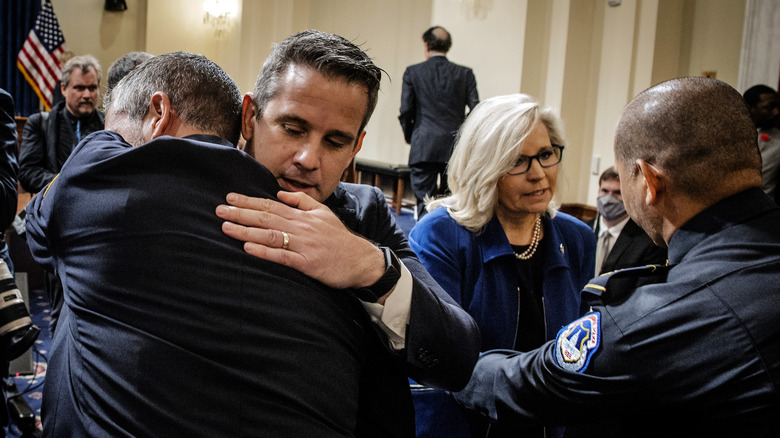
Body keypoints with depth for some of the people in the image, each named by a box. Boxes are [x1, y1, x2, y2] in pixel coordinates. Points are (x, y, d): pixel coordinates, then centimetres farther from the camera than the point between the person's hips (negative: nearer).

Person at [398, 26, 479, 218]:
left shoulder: (413, 72, 0)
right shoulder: (465, 74, 4)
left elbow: (406, 110, -1)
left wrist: (410, 136, 15)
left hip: (423, 148, -2)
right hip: (456, 149, 2)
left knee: (425, 203, 0)